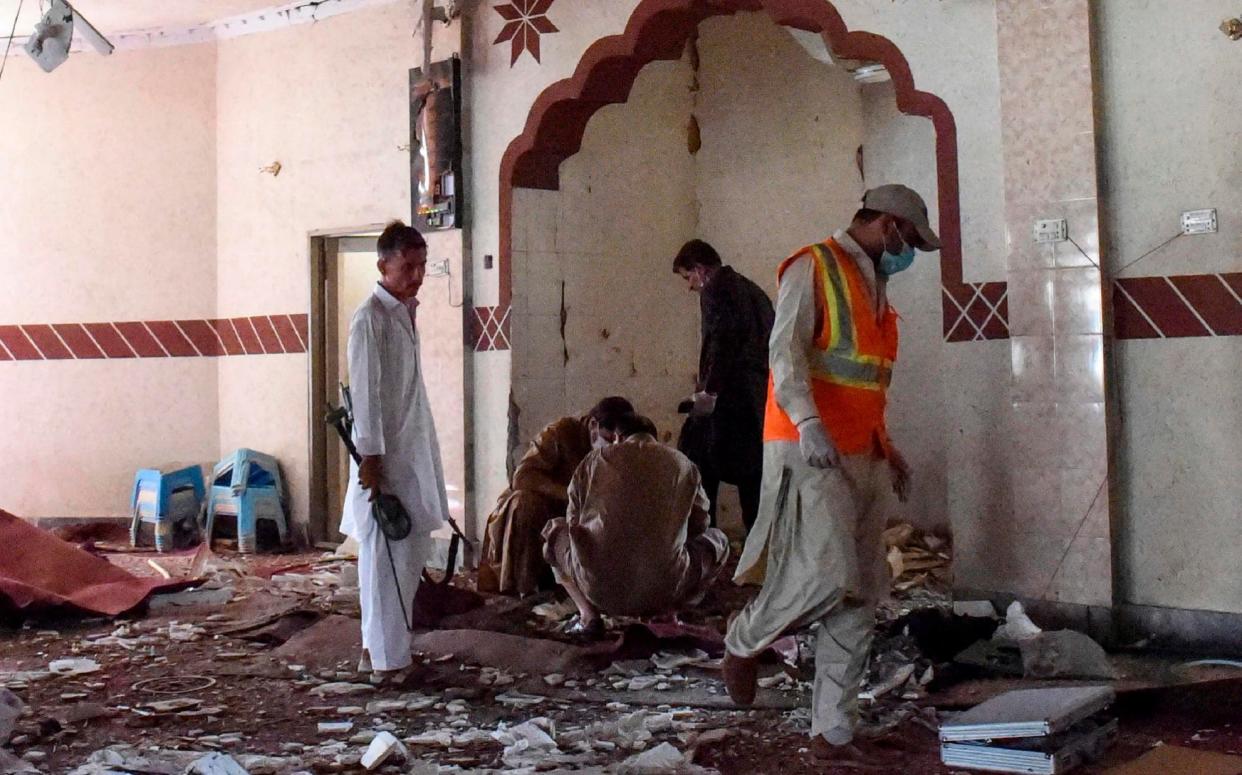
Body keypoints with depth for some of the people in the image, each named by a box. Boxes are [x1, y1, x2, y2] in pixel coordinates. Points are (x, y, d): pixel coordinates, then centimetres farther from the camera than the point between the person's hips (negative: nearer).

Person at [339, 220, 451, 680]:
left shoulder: (405, 313, 13)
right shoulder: (370, 319, -14)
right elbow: (365, 393, -18)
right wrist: (370, 458, -20)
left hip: (413, 452, 9)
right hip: (384, 456, -9)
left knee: (411, 554, 14)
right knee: (386, 557, -3)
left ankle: (379, 643, 25)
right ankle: (385, 657, 5)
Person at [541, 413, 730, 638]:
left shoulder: (596, 459, 8)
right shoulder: (682, 464, 7)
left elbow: (573, 520, 17)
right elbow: (699, 524, 19)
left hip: (599, 590, 0)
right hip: (663, 592, 0)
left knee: (555, 530, 30)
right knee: (717, 540, 28)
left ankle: (588, 615, 11)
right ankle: (667, 615, 12)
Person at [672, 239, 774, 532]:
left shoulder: (715, 289, -4)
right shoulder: (754, 291, 21)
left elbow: (720, 340, -17)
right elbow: (767, 341, 19)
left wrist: (709, 389, -17)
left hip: (728, 395, -8)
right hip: (760, 397, 8)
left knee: (698, 465, -2)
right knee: (751, 471, 10)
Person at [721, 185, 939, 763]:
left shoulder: (873, 285, 22)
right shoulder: (812, 268, -4)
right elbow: (785, 348, -16)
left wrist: (884, 446, 23)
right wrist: (808, 422, -29)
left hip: (860, 457, 9)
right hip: (810, 451, -9)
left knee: (860, 597, 5)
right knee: (827, 573, -19)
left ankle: (833, 731, 11)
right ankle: (743, 642, 9)